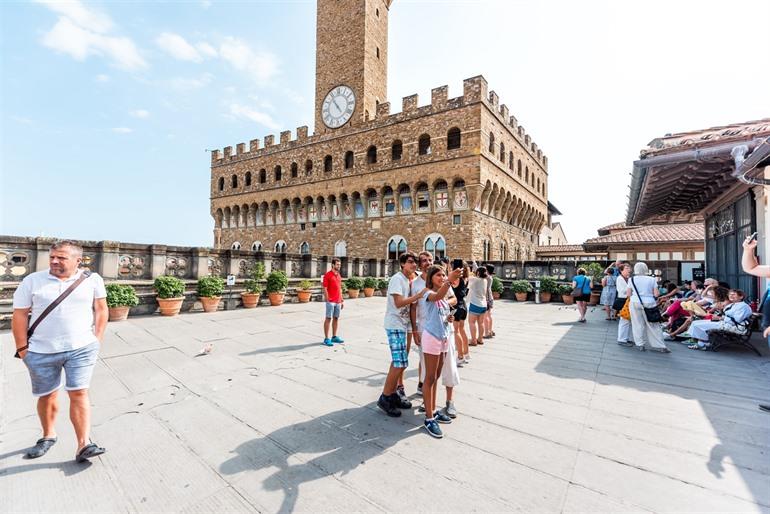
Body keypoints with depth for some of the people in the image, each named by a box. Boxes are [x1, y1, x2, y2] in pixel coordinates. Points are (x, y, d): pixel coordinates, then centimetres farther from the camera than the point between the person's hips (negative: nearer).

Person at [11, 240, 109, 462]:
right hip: (41, 352, 2)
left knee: (79, 394, -4)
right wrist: (22, 348, -1)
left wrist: (98, 338, 2)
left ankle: (83, 445, 0)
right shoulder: (32, 281, -1)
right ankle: (48, 436, 39)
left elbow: (101, 309, 7)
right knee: (47, 395, 16)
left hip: (82, 349, -1)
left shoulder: (92, 280, -1)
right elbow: (20, 315, 3)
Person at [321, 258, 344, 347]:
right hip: (331, 302, -7)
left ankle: (334, 337, 22)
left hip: (338, 302, 7)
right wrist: (327, 300, -15)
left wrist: (342, 300, 16)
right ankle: (326, 339, 4)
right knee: (328, 319, -2)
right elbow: (325, 289, -11)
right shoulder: (328, 275, -8)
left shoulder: (339, 275, 14)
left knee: (336, 318, 12)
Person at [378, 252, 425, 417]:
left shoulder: (407, 280, 14)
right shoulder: (397, 279, -14)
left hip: (401, 325, 9)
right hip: (395, 326, -9)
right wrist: (418, 295, -20)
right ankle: (385, 398, 5)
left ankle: (392, 394, 26)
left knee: (398, 362, 14)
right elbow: (398, 303, -23)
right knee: (400, 364, -8)